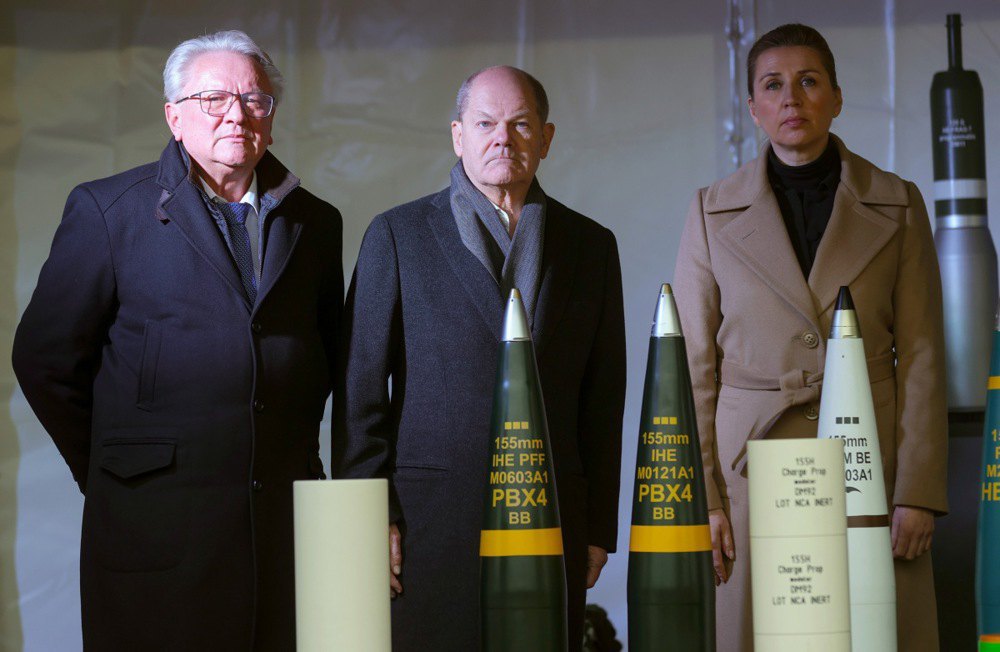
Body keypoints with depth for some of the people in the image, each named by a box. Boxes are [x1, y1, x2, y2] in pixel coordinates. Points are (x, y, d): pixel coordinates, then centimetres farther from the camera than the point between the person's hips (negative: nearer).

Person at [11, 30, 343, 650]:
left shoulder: (315, 222, 13)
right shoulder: (106, 210, 2)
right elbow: (45, 357, 2)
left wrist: (296, 454, 12)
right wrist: (107, 469, 4)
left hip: (288, 518, 3)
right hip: (156, 522, -3)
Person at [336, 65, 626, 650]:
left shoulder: (591, 245, 13)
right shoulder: (398, 235, 6)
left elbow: (603, 400, 12)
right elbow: (361, 389, 3)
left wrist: (599, 529, 8)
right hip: (428, 527, -2)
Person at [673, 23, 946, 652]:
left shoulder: (897, 206, 7)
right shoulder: (714, 212, 7)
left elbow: (922, 357, 4)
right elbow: (693, 365, 5)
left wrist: (918, 493, -4)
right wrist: (700, 499, -3)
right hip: (751, 469, 0)